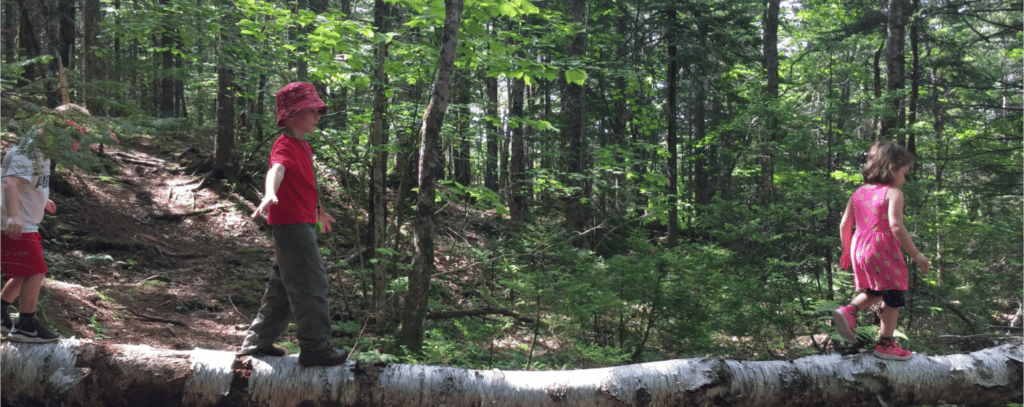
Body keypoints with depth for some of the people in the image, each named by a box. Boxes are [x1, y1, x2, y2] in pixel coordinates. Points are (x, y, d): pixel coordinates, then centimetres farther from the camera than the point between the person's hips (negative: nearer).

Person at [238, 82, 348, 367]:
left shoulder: (303, 146, 17)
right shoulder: (284, 146, -14)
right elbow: (276, 169, -37)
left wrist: (319, 212, 46)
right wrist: (270, 194, -57)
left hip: (302, 224, 10)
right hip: (291, 224, -10)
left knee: (284, 288, 16)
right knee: (311, 286, -7)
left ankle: (258, 342, 24)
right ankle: (315, 348, 0)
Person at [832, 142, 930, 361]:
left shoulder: (859, 193, 10)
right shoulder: (893, 193, -10)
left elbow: (844, 224, 11)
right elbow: (896, 226, -20)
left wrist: (847, 251, 23)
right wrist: (915, 254, -15)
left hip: (860, 249, 7)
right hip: (883, 252, -7)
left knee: (874, 292, 26)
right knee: (893, 298, 8)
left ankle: (848, 311, 3)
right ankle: (886, 344, 13)